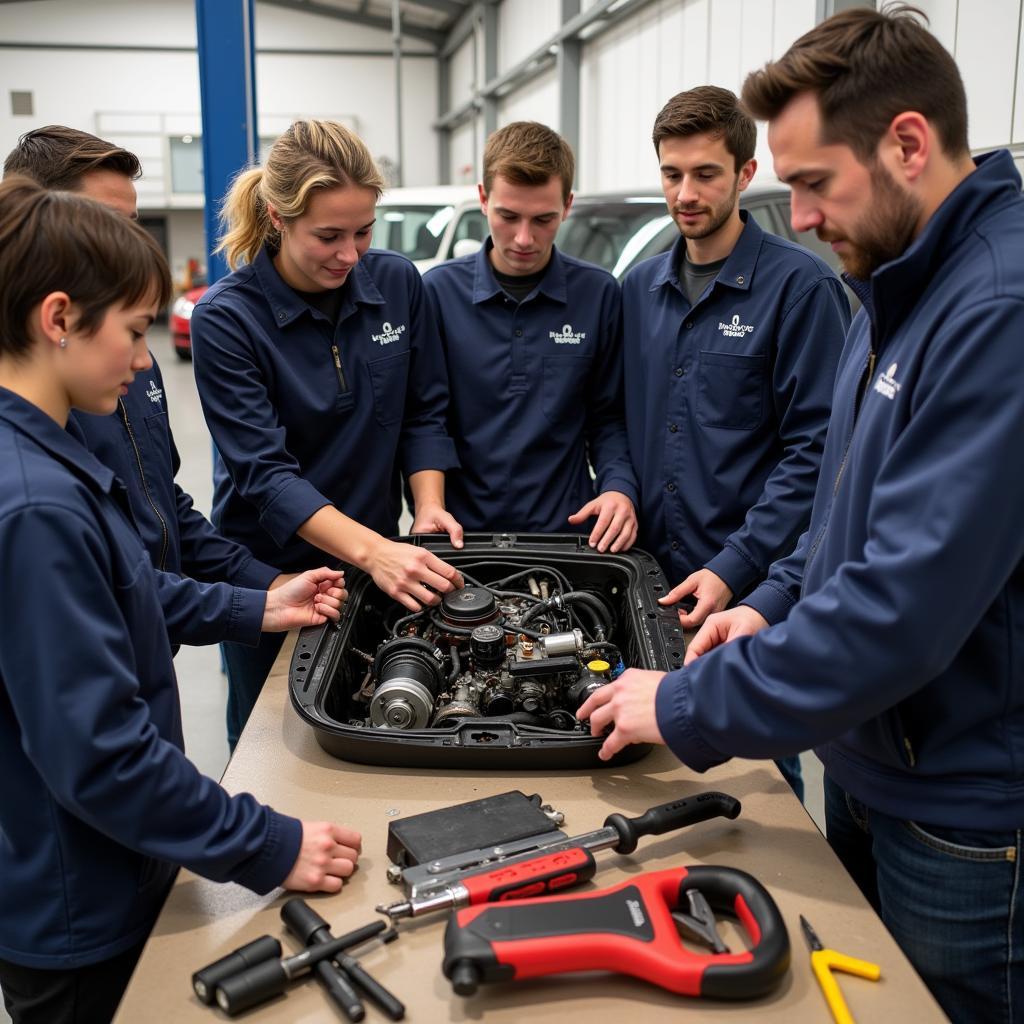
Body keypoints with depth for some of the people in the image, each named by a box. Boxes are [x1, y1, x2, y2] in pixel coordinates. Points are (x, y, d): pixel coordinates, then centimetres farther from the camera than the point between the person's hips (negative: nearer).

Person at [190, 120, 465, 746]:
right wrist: (372, 550, -35)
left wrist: (428, 507, -14)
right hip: (270, 569, -3)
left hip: (380, 560, 3)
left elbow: (425, 413, 2)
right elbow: (263, 472, -23)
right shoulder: (226, 318, -18)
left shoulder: (397, 283, -6)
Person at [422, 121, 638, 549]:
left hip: (566, 532, 1)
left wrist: (619, 487, -9)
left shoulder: (598, 294, 1)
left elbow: (607, 418, 7)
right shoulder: (439, 290, -3)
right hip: (460, 533, 0)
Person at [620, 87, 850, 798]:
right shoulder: (640, 288, 10)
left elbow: (814, 450, -14)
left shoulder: (801, 286, -9)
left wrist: (735, 568, -19)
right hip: (651, 578, 5)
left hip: (752, 587, -5)